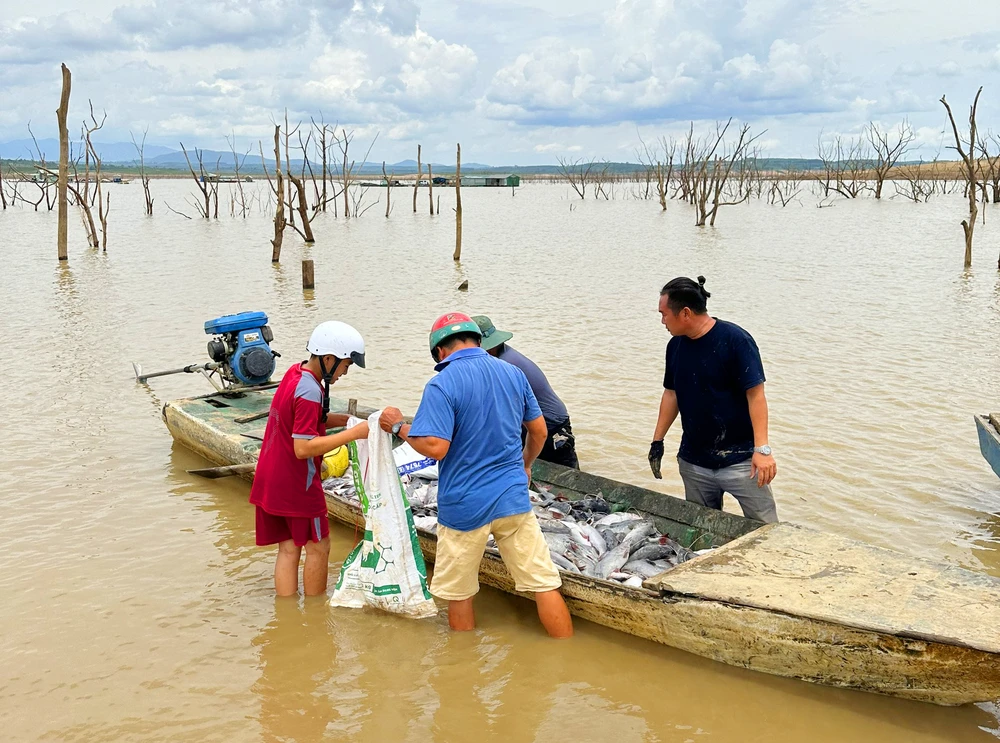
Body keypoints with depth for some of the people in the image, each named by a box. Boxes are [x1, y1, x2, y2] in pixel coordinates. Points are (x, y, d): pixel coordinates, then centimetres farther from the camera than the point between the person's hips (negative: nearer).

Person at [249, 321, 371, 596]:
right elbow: (303, 448, -27)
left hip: (270, 480, 8)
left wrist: (348, 420, 1)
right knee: (318, 547, 9)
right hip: (296, 484, -8)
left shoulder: (295, 373, 5)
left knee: (288, 548, 12)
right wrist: (353, 433, -26)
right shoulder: (309, 392, -24)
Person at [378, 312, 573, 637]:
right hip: (513, 498, 4)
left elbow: (436, 447, -21)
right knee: (545, 584, 8)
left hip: (465, 506, -4)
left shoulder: (441, 385, -13)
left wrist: (399, 426, -4)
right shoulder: (514, 373, 5)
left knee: (459, 594, 15)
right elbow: (539, 431, 13)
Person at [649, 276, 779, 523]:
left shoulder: (735, 340, -14)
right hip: (693, 462, 6)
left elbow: (755, 395, -16)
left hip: (739, 459, -6)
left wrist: (762, 448, -22)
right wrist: (657, 440, 13)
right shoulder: (676, 345, 6)